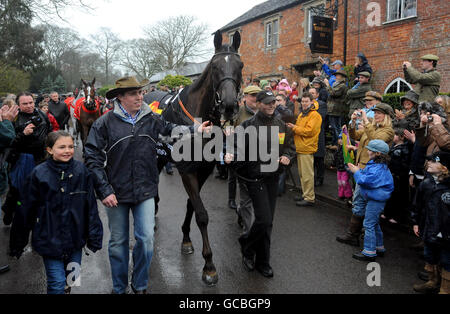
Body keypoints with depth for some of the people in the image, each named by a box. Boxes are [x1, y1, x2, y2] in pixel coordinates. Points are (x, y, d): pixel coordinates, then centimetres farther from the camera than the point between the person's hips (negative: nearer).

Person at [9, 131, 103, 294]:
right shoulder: (39, 174, -10)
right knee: (57, 283, 0)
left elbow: (91, 206, -1)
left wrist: (94, 237, 0)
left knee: (72, 278, 17)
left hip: (75, 238, 2)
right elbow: (25, 211, -2)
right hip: (50, 240, -2)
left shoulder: (81, 171, -6)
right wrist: (17, 243, 4)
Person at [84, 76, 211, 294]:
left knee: (146, 239, 3)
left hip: (145, 192, 2)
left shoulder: (152, 119, 1)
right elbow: (92, 158, -9)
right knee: (118, 242, 13)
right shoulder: (105, 123, -8)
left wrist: (195, 130, -7)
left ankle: (140, 285, 28)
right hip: (116, 193, -1)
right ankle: (119, 287, 35)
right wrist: (104, 190, -13)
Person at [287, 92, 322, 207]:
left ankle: (310, 198, -1)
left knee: (307, 174, -7)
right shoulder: (302, 114, 20)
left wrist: (294, 128, -12)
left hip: (307, 148, -9)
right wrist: (293, 127, 4)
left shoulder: (314, 115, -10)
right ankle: (305, 195, 25)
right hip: (300, 147, 9)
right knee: (302, 173, 15)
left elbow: (308, 131, -18)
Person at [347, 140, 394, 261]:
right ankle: (379, 248, 34)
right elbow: (367, 176, 16)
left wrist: (356, 172, -14)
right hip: (372, 198, 11)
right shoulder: (375, 164, 9)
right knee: (374, 224, 21)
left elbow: (364, 180, -29)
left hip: (376, 200, -11)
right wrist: (358, 170, 1)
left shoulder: (378, 168, -23)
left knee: (369, 224, -5)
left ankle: (369, 252, 3)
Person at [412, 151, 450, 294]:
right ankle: (433, 282, 44)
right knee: (430, 259, 23)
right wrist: (416, 222, 13)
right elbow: (418, 205, 10)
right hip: (429, 232, 6)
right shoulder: (426, 183, -1)